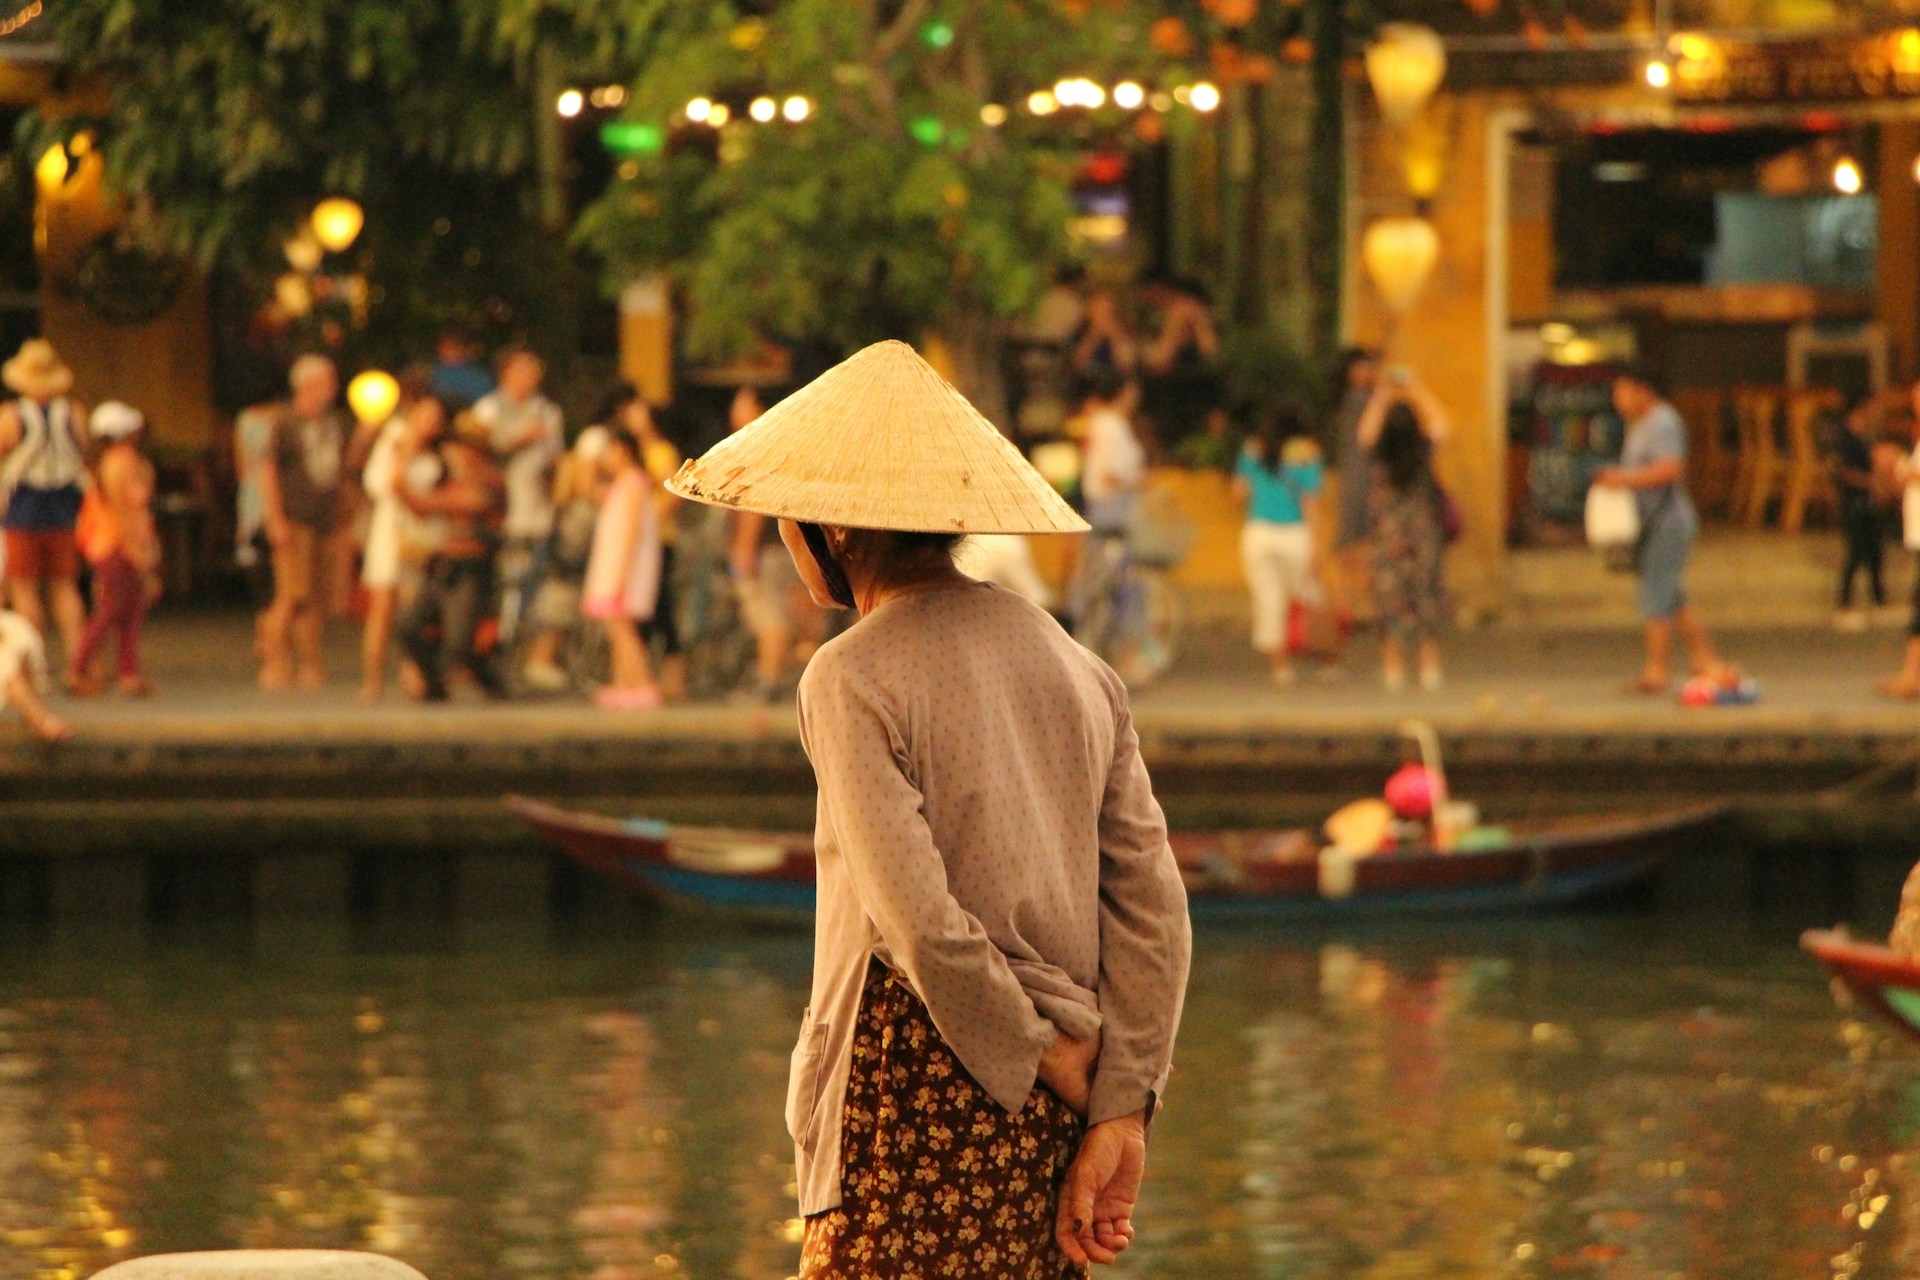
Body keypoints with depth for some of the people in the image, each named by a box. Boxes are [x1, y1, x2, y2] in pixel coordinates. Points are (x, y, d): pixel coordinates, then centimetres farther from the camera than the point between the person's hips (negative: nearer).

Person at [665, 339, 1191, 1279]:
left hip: (911, 1094, -7)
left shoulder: (853, 681, -8)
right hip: (1047, 1128, 7)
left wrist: (1054, 1061, -5)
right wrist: (1117, 1120, 1)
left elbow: (923, 927, -17)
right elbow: (1153, 908, 5)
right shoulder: (1080, 670, 12)